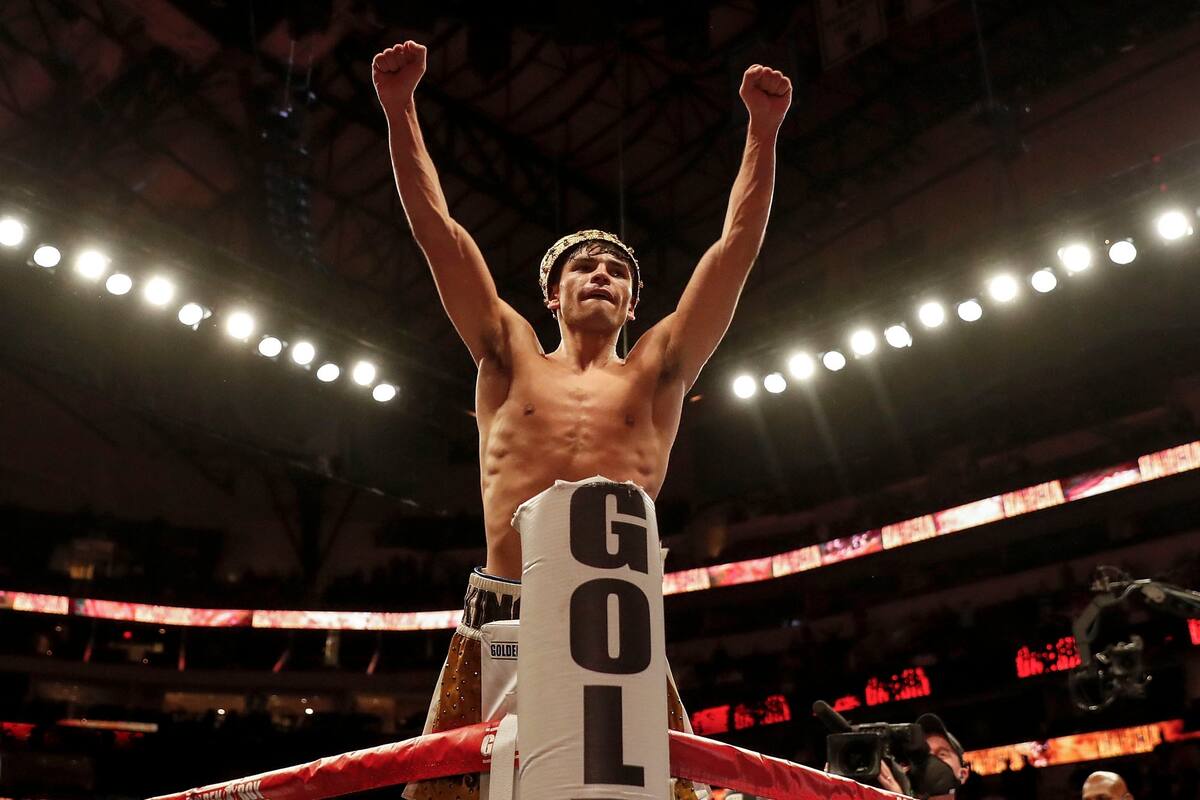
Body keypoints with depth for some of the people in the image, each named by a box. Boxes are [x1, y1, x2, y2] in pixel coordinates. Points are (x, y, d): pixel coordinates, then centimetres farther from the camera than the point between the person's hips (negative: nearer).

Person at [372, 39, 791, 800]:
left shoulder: (657, 370, 16)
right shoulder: (512, 359, 17)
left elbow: (737, 247, 10)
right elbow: (438, 231, 12)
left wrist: (764, 129, 5)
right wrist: (401, 109, 7)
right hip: (500, 621, 0)